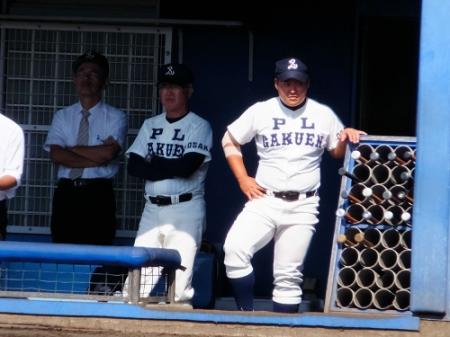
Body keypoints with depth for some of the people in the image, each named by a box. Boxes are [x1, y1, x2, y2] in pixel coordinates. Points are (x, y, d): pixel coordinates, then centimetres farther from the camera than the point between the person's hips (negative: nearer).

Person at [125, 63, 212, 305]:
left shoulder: (199, 127, -1)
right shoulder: (150, 125, 16)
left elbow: (187, 166, -16)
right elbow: (134, 166, 5)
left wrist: (154, 161, -1)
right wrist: (170, 170, -9)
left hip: (185, 210, -5)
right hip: (152, 209, 5)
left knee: (179, 283, -13)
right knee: (138, 281, 0)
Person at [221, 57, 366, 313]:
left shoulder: (324, 115, 6)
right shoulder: (260, 111, 4)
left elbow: (338, 153, 15)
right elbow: (230, 141, 14)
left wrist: (346, 138, -8)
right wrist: (243, 180, 4)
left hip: (303, 207, 0)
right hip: (264, 201, 0)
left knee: (288, 275, 1)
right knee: (235, 249, -23)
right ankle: (246, 314, -12)